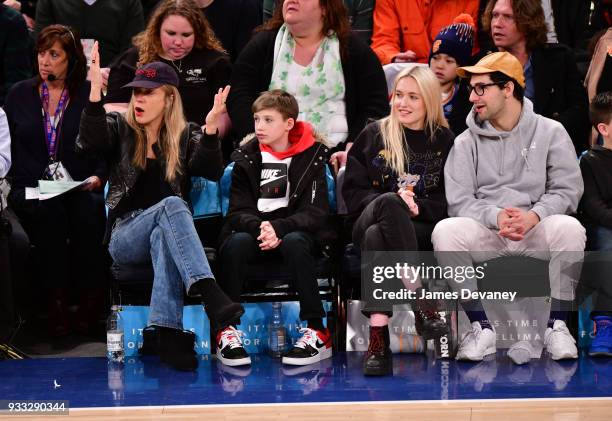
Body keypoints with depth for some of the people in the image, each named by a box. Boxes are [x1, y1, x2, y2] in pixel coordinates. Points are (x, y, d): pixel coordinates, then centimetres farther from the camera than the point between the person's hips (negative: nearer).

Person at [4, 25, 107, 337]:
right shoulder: (19, 94, 13)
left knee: (89, 212, -35)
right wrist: (10, 183, 0)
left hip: (80, 188, -1)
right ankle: (56, 299, -25)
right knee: (49, 213, -35)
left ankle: (90, 298, -18)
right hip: (31, 190, 1)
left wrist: (98, 177, -10)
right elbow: (7, 147, 15)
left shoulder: (90, 95, 8)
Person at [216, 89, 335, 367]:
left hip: (295, 232, -2)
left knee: (294, 241, -36)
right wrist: (259, 228, -25)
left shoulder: (311, 156, 0)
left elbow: (315, 212, -8)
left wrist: (279, 228, -26)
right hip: (255, 231, 2)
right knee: (237, 241, -31)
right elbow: (238, 211, -1)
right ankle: (226, 328, -25)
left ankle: (318, 332, -31)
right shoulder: (247, 157, 6)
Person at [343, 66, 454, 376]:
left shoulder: (444, 142, 13)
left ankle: (378, 337, -45)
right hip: (367, 221, 1)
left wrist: (418, 208, -14)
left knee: (377, 237, -37)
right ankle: (419, 298, -42)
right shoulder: (373, 135, 16)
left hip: (424, 231, -1)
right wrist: (394, 202, -11)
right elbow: (353, 191, 7)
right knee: (389, 202, -37)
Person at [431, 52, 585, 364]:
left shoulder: (550, 133, 8)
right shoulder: (467, 142, 9)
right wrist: (496, 216, -21)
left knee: (569, 228, -32)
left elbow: (567, 190, -3)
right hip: (486, 236, 1)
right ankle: (482, 327, -21)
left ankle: (557, 326, -18)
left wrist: (533, 216, -22)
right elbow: (459, 200, -2)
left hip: (536, 232, -1)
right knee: (445, 230, -28)